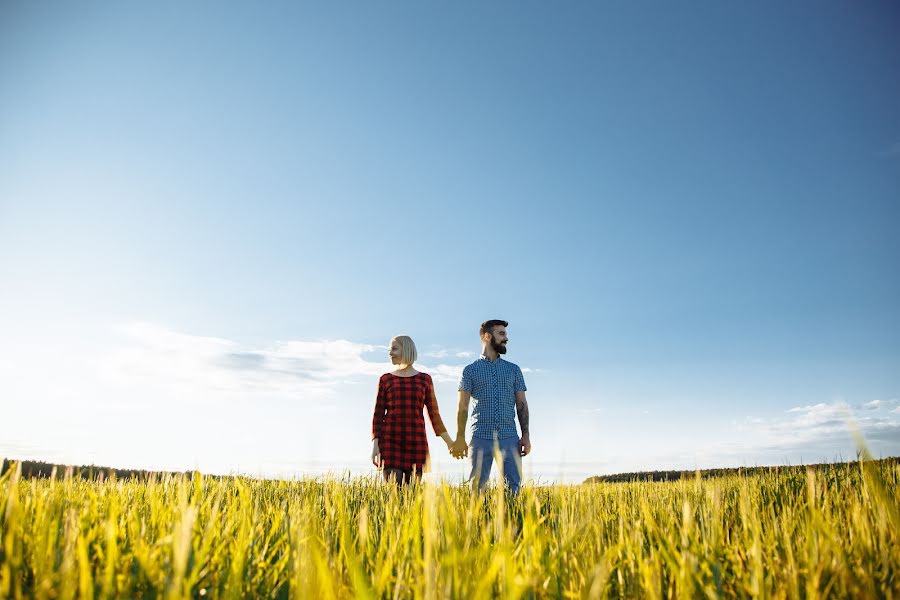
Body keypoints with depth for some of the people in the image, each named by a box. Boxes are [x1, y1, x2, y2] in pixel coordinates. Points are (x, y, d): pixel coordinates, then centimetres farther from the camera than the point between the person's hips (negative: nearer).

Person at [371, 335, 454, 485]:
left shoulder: (425, 379, 8)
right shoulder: (385, 379, 7)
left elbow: (434, 414, 9)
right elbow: (378, 414, 5)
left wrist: (449, 442, 5)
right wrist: (375, 444, -5)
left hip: (416, 442, 1)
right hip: (391, 442, 0)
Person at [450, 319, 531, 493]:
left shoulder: (514, 369, 15)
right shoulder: (470, 370, 8)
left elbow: (521, 405, 12)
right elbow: (463, 407, 4)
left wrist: (526, 435, 1)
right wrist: (460, 439, -4)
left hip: (509, 438, 2)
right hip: (480, 438, -1)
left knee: (514, 486, -4)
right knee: (477, 487, 0)